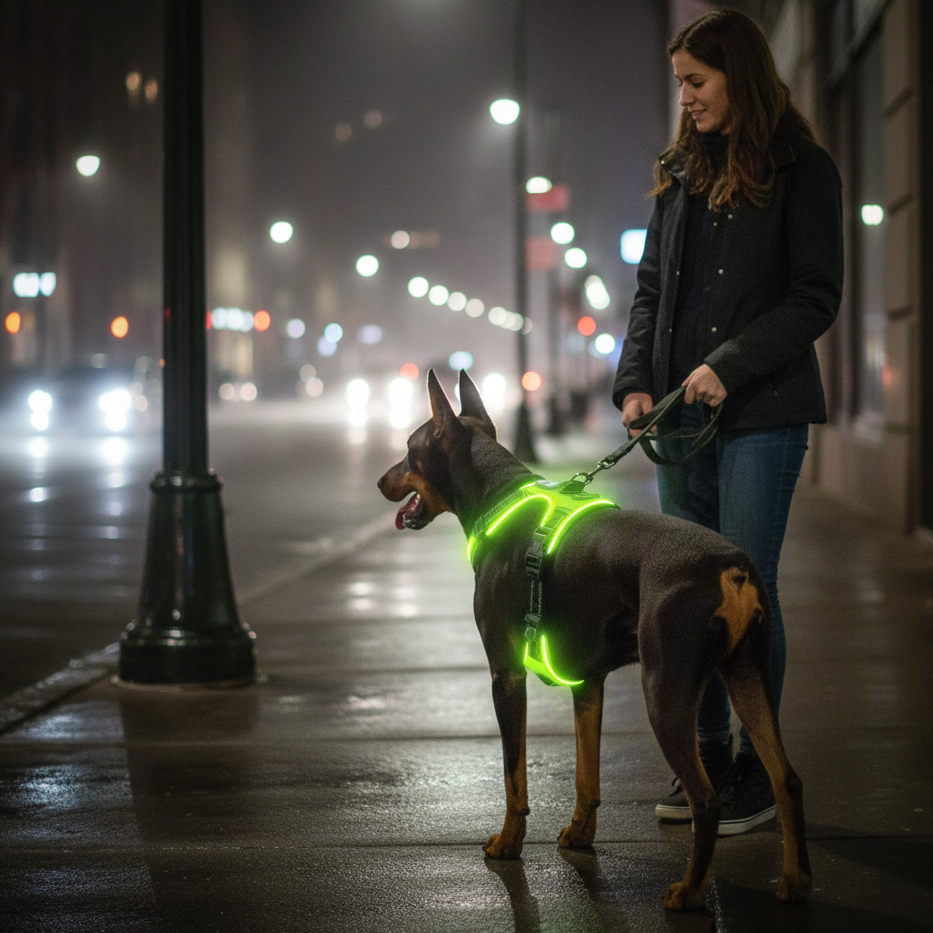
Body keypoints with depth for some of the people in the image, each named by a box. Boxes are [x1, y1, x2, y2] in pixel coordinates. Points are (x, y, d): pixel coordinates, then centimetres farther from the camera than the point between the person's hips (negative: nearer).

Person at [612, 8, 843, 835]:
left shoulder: (802, 171, -3)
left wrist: (729, 366, -16)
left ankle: (758, 771, 3)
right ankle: (707, 757, 15)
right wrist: (635, 382, 2)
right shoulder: (681, 174, 15)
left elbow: (816, 299, -8)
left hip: (761, 416, -6)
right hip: (682, 417, 6)